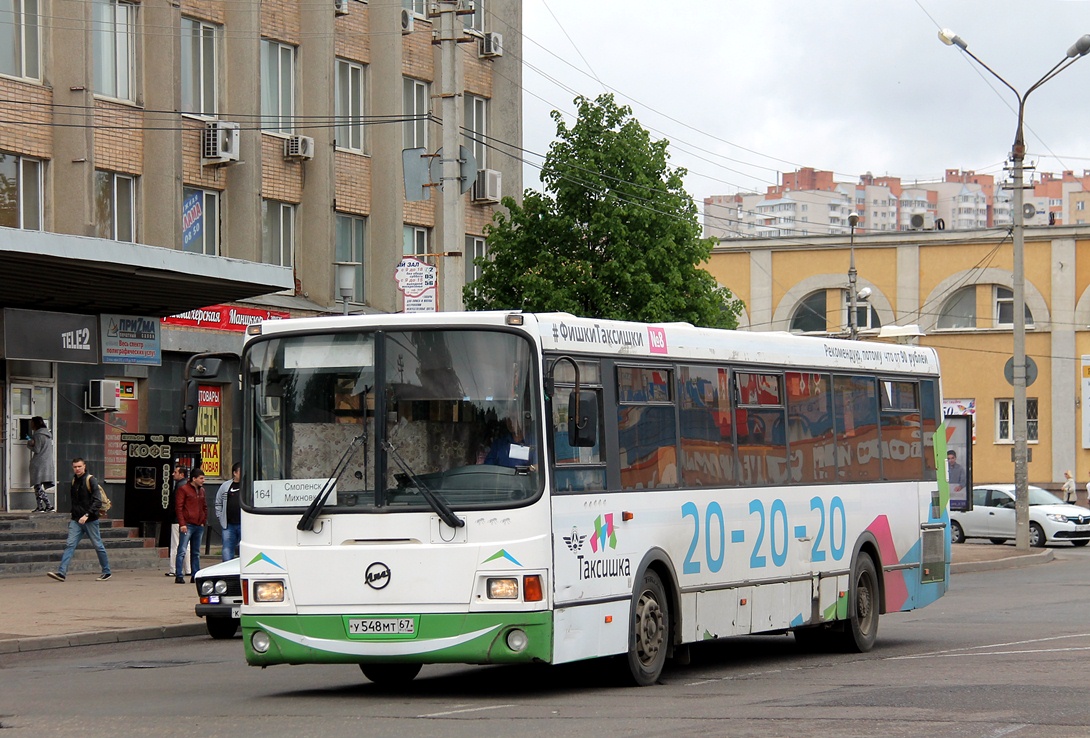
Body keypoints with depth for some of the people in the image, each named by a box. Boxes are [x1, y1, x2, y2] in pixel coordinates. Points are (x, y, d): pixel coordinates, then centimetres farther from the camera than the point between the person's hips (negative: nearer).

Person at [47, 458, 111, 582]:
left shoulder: (91, 481, -9)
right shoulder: (74, 481, 11)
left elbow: (97, 502, -16)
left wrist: (87, 515, -25)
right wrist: (72, 517, 17)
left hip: (90, 520, -5)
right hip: (76, 520, 5)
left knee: (98, 546, 5)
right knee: (69, 545, -7)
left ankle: (106, 572, 18)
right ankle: (62, 572, -15)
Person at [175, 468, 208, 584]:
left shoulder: (201, 490, 16)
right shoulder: (183, 489, -4)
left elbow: (205, 507, 24)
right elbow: (179, 507, -8)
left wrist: (204, 521, 11)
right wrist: (182, 524, -14)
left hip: (199, 526, 7)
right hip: (187, 525, -7)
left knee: (196, 552, 11)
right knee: (182, 551, -9)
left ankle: (195, 575, 15)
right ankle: (179, 576, -11)